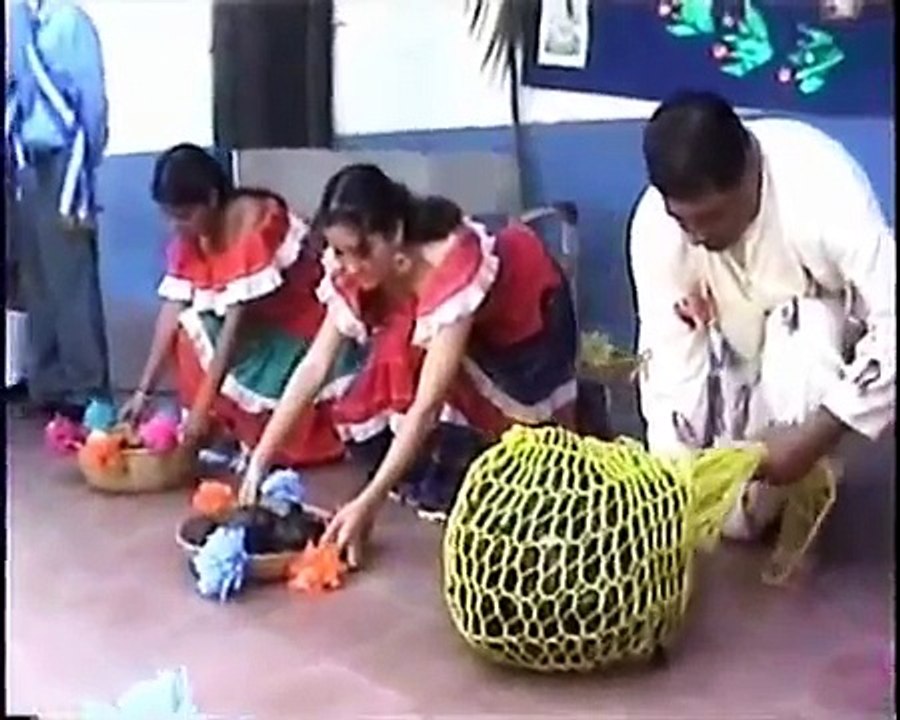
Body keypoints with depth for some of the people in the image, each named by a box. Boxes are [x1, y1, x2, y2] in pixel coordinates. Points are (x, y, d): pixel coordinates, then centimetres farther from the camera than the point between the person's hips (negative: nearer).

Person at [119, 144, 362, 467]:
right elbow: (172, 309, -8)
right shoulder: (190, 236, -6)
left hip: (306, 327, -8)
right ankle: (237, 434, -6)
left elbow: (237, 321, -31)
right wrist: (143, 391, -13)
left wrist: (203, 406, -32)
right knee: (191, 329, -17)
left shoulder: (255, 223, -29)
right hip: (259, 325, 8)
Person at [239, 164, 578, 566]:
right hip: (468, 332, 5)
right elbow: (315, 366, -20)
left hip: (529, 312, -5)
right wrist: (260, 459, -26)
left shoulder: (455, 270, -42)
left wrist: (368, 503, -46)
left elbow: (427, 403, -43)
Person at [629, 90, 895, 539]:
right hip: (736, 341, 2)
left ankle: (798, 496, -14)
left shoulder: (823, 188, -38)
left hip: (822, 331, -2)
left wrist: (813, 437, -43)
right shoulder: (655, 222, -29)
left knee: (800, 338, -37)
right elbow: (668, 351, -26)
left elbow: (892, 325, -37)